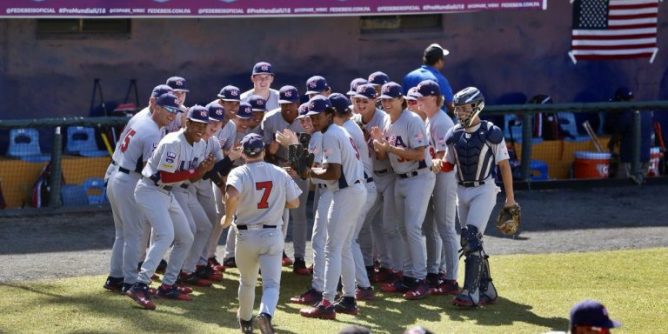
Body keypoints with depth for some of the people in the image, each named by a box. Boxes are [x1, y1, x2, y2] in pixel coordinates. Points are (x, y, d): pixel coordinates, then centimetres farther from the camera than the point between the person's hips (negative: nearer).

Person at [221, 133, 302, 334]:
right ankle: (266, 313, -29)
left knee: (247, 281, 21)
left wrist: (227, 217, -13)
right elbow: (294, 203, 3)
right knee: (272, 283, -1)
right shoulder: (280, 173, 0)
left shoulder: (238, 173, -9)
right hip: (273, 235, 0)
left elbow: (232, 196, -28)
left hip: (246, 236, 0)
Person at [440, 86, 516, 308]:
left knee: (471, 238, -17)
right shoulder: (454, 135, 5)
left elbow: (504, 165, -5)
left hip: (483, 191, -6)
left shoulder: (491, 133, -10)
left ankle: (471, 292, -19)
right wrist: (439, 165, -10)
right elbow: (449, 164, 15)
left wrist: (510, 198, -4)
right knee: (472, 241, 8)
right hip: (462, 191, 6)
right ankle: (486, 289, 19)